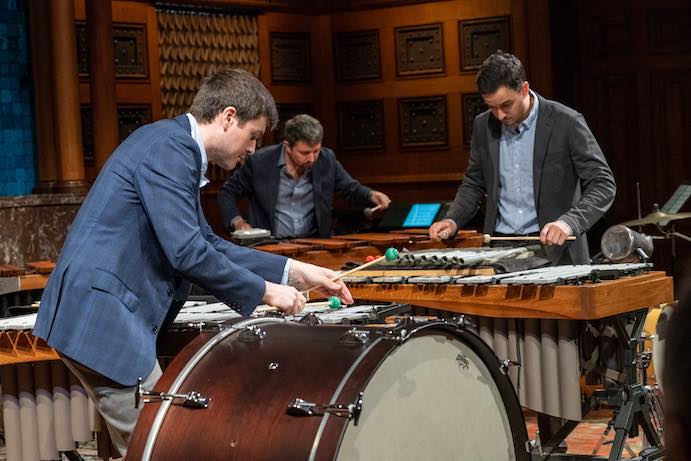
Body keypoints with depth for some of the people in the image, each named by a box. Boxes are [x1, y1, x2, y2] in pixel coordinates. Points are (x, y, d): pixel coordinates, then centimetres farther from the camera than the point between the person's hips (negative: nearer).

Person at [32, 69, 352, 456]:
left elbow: (209, 244, 22)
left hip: (98, 316, 10)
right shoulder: (168, 147, -15)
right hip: (101, 318, -10)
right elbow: (186, 253, -21)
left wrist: (292, 271, 15)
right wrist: (265, 291, -10)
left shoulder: (178, 149, 17)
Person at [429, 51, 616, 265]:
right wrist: (453, 220, 0)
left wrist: (569, 222, -24)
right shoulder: (483, 125, 6)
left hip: (554, 249, -3)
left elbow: (603, 185, -8)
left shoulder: (567, 123, -7)